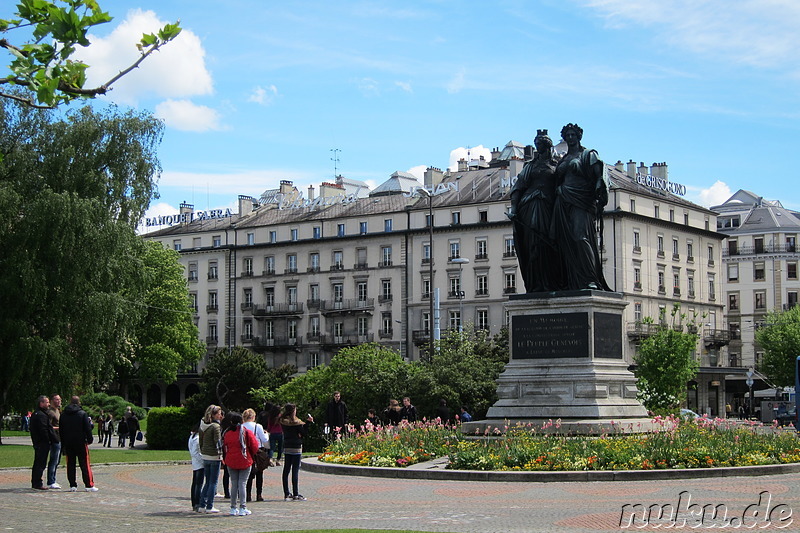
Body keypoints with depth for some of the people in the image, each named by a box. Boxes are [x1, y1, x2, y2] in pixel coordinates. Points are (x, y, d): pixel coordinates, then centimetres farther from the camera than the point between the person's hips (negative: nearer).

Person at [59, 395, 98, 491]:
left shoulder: (63, 415, 6)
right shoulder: (82, 413, -6)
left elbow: (61, 431, 10)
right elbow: (88, 428, -7)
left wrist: (63, 444, 15)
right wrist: (90, 439, 5)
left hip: (68, 444, 3)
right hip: (81, 443, -3)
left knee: (70, 464, 7)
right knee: (85, 464, -1)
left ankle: (72, 485, 4)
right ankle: (89, 485, -3)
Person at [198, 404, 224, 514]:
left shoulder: (202, 426, 9)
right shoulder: (215, 426, -14)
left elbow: (201, 441, 14)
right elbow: (218, 442, -16)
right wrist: (220, 455, -10)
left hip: (205, 456, 7)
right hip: (214, 456, -7)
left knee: (207, 482, 16)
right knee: (213, 482, 0)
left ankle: (202, 505, 15)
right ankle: (209, 507, 2)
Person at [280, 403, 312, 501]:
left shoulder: (283, 421, 3)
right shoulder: (296, 422, -13)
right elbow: (305, 434, -10)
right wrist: (308, 422, -5)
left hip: (286, 448, 6)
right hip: (296, 448, -6)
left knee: (286, 470, 9)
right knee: (295, 471, -2)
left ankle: (286, 494, 12)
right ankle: (295, 494, 0)